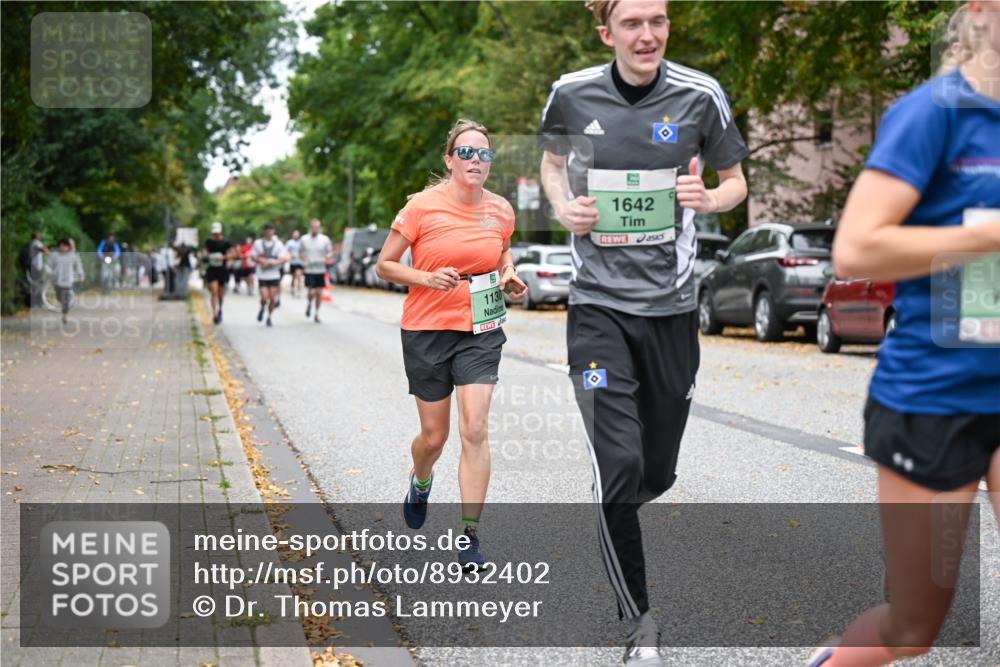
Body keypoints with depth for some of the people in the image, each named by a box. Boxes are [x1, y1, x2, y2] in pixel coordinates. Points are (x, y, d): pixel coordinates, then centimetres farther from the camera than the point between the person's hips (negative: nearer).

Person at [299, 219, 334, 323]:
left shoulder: (325, 239, 1)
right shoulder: (304, 239, 2)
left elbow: (330, 252, 7)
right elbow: (300, 252, 12)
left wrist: (326, 258, -14)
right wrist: (304, 261, -7)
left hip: (321, 270, 1)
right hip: (309, 270, -1)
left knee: (319, 293, 2)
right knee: (312, 292, -11)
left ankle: (316, 314, 17)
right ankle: (309, 304, 24)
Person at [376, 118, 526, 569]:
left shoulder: (501, 210, 1)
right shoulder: (423, 206, -9)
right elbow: (384, 265, -4)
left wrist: (509, 274, 1)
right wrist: (427, 278, -20)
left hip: (480, 332, 2)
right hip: (426, 330, -2)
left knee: (474, 429, -11)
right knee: (434, 436, 8)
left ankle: (470, 535, -3)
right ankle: (420, 482, 45)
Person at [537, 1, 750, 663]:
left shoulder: (700, 95, -4)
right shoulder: (571, 94, -2)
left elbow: (735, 181, 9)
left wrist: (708, 198, -15)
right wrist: (565, 208, -3)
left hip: (671, 304, 1)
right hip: (599, 304, -1)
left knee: (656, 474, 10)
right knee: (619, 465, -13)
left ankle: (613, 523, 48)